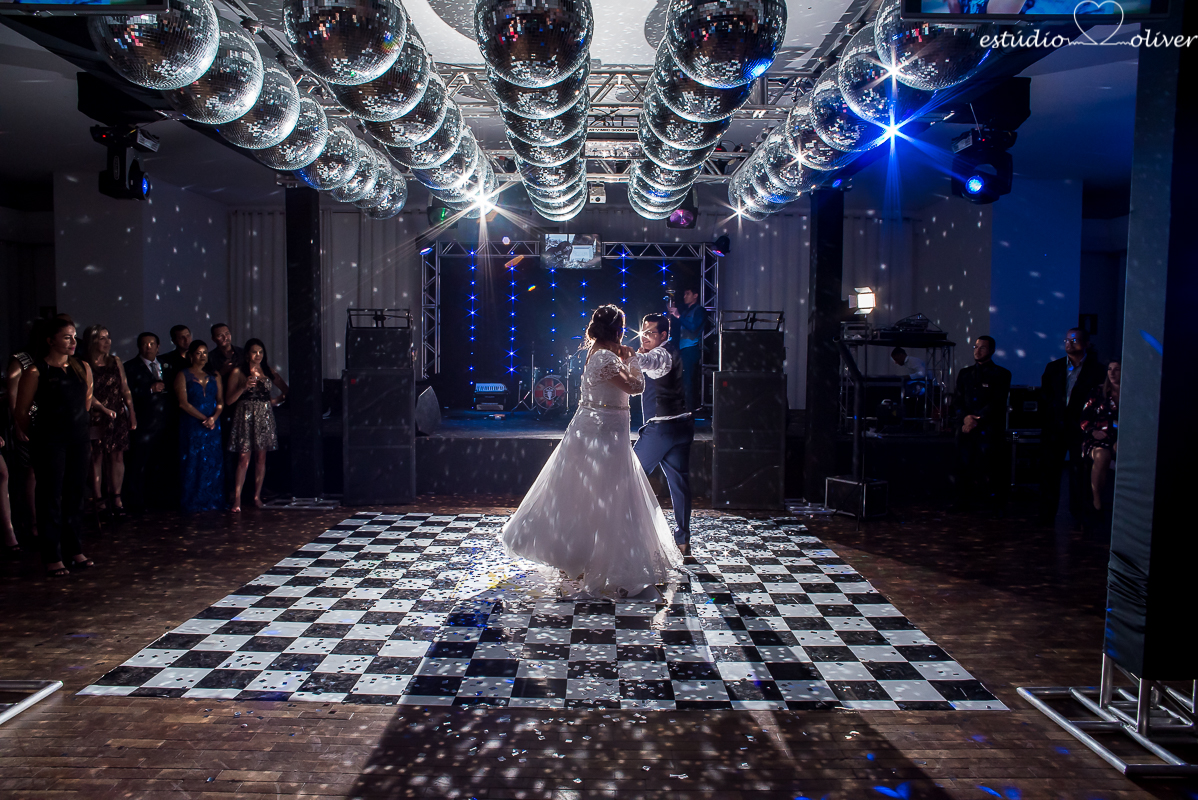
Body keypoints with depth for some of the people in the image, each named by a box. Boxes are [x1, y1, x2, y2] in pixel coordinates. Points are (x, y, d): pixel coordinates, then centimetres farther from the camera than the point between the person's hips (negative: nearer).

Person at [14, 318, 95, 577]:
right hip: (50, 442, -5)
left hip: (78, 440, 5)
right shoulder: (36, 372, -7)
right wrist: (35, 438, 6)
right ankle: (53, 557, 5)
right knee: (51, 497, -1)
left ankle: (75, 550, 20)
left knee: (75, 495, 11)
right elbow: (22, 412, -2)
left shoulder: (83, 368, 9)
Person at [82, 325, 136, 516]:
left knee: (117, 456, 2)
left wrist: (131, 411, 5)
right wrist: (104, 409, -21)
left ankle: (117, 498, 6)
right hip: (96, 418, -4)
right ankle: (98, 499, 3)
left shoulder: (115, 361, 10)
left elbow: (125, 388, 11)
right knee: (97, 457, -1)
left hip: (118, 416, 4)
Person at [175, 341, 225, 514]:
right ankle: (192, 504, 4)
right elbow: (183, 403, -8)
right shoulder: (183, 376, 1)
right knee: (192, 463, -2)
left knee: (213, 463, 4)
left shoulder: (214, 377, 12)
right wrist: (204, 418, -14)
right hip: (192, 426, -4)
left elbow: (221, 401, 6)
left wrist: (214, 417, -13)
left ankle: (211, 502, 10)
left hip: (213, 426, 4)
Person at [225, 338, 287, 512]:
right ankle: (237, 500, -6)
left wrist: (277, 400, 9)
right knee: (244, 460, -8)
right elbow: (228, 400, -2)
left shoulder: (268, 371, 12)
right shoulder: (238, 372, 2)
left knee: (261, 458, 4)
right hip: (245, 418, -3)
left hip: (265, 417, 4)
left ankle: (257, 496, 11)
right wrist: (244, 387, -15)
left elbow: (286, 390, 24)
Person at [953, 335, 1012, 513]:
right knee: (964, 467, 0)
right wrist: (965, 418, -7)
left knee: (989, 470, -8)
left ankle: (994, 505, 0)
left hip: (989, 430, -4)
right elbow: (959, 401, 12)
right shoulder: (965, 374, 19)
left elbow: (997, 403, -4)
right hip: (966, 430, 4)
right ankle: (964, 505, 7)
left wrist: (977, 419, -12)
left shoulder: (1001, 375, 6)